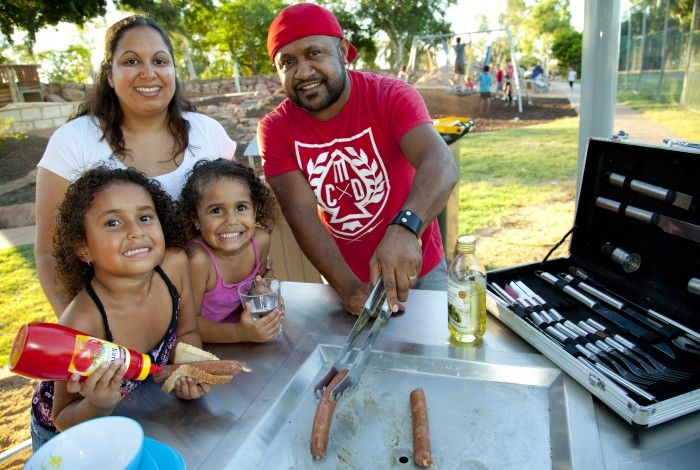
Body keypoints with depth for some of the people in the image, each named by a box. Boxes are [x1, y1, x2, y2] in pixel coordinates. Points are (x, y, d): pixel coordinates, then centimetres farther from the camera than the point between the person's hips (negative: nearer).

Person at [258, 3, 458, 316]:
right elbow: (301, 215, -20)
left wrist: (404, 228, -52)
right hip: (342, 278, 1)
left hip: (418, 268, -1)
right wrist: (349, 288, -31)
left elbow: (441, 164, -34)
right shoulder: (275, 129, -13)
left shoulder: (390, 95, -18)